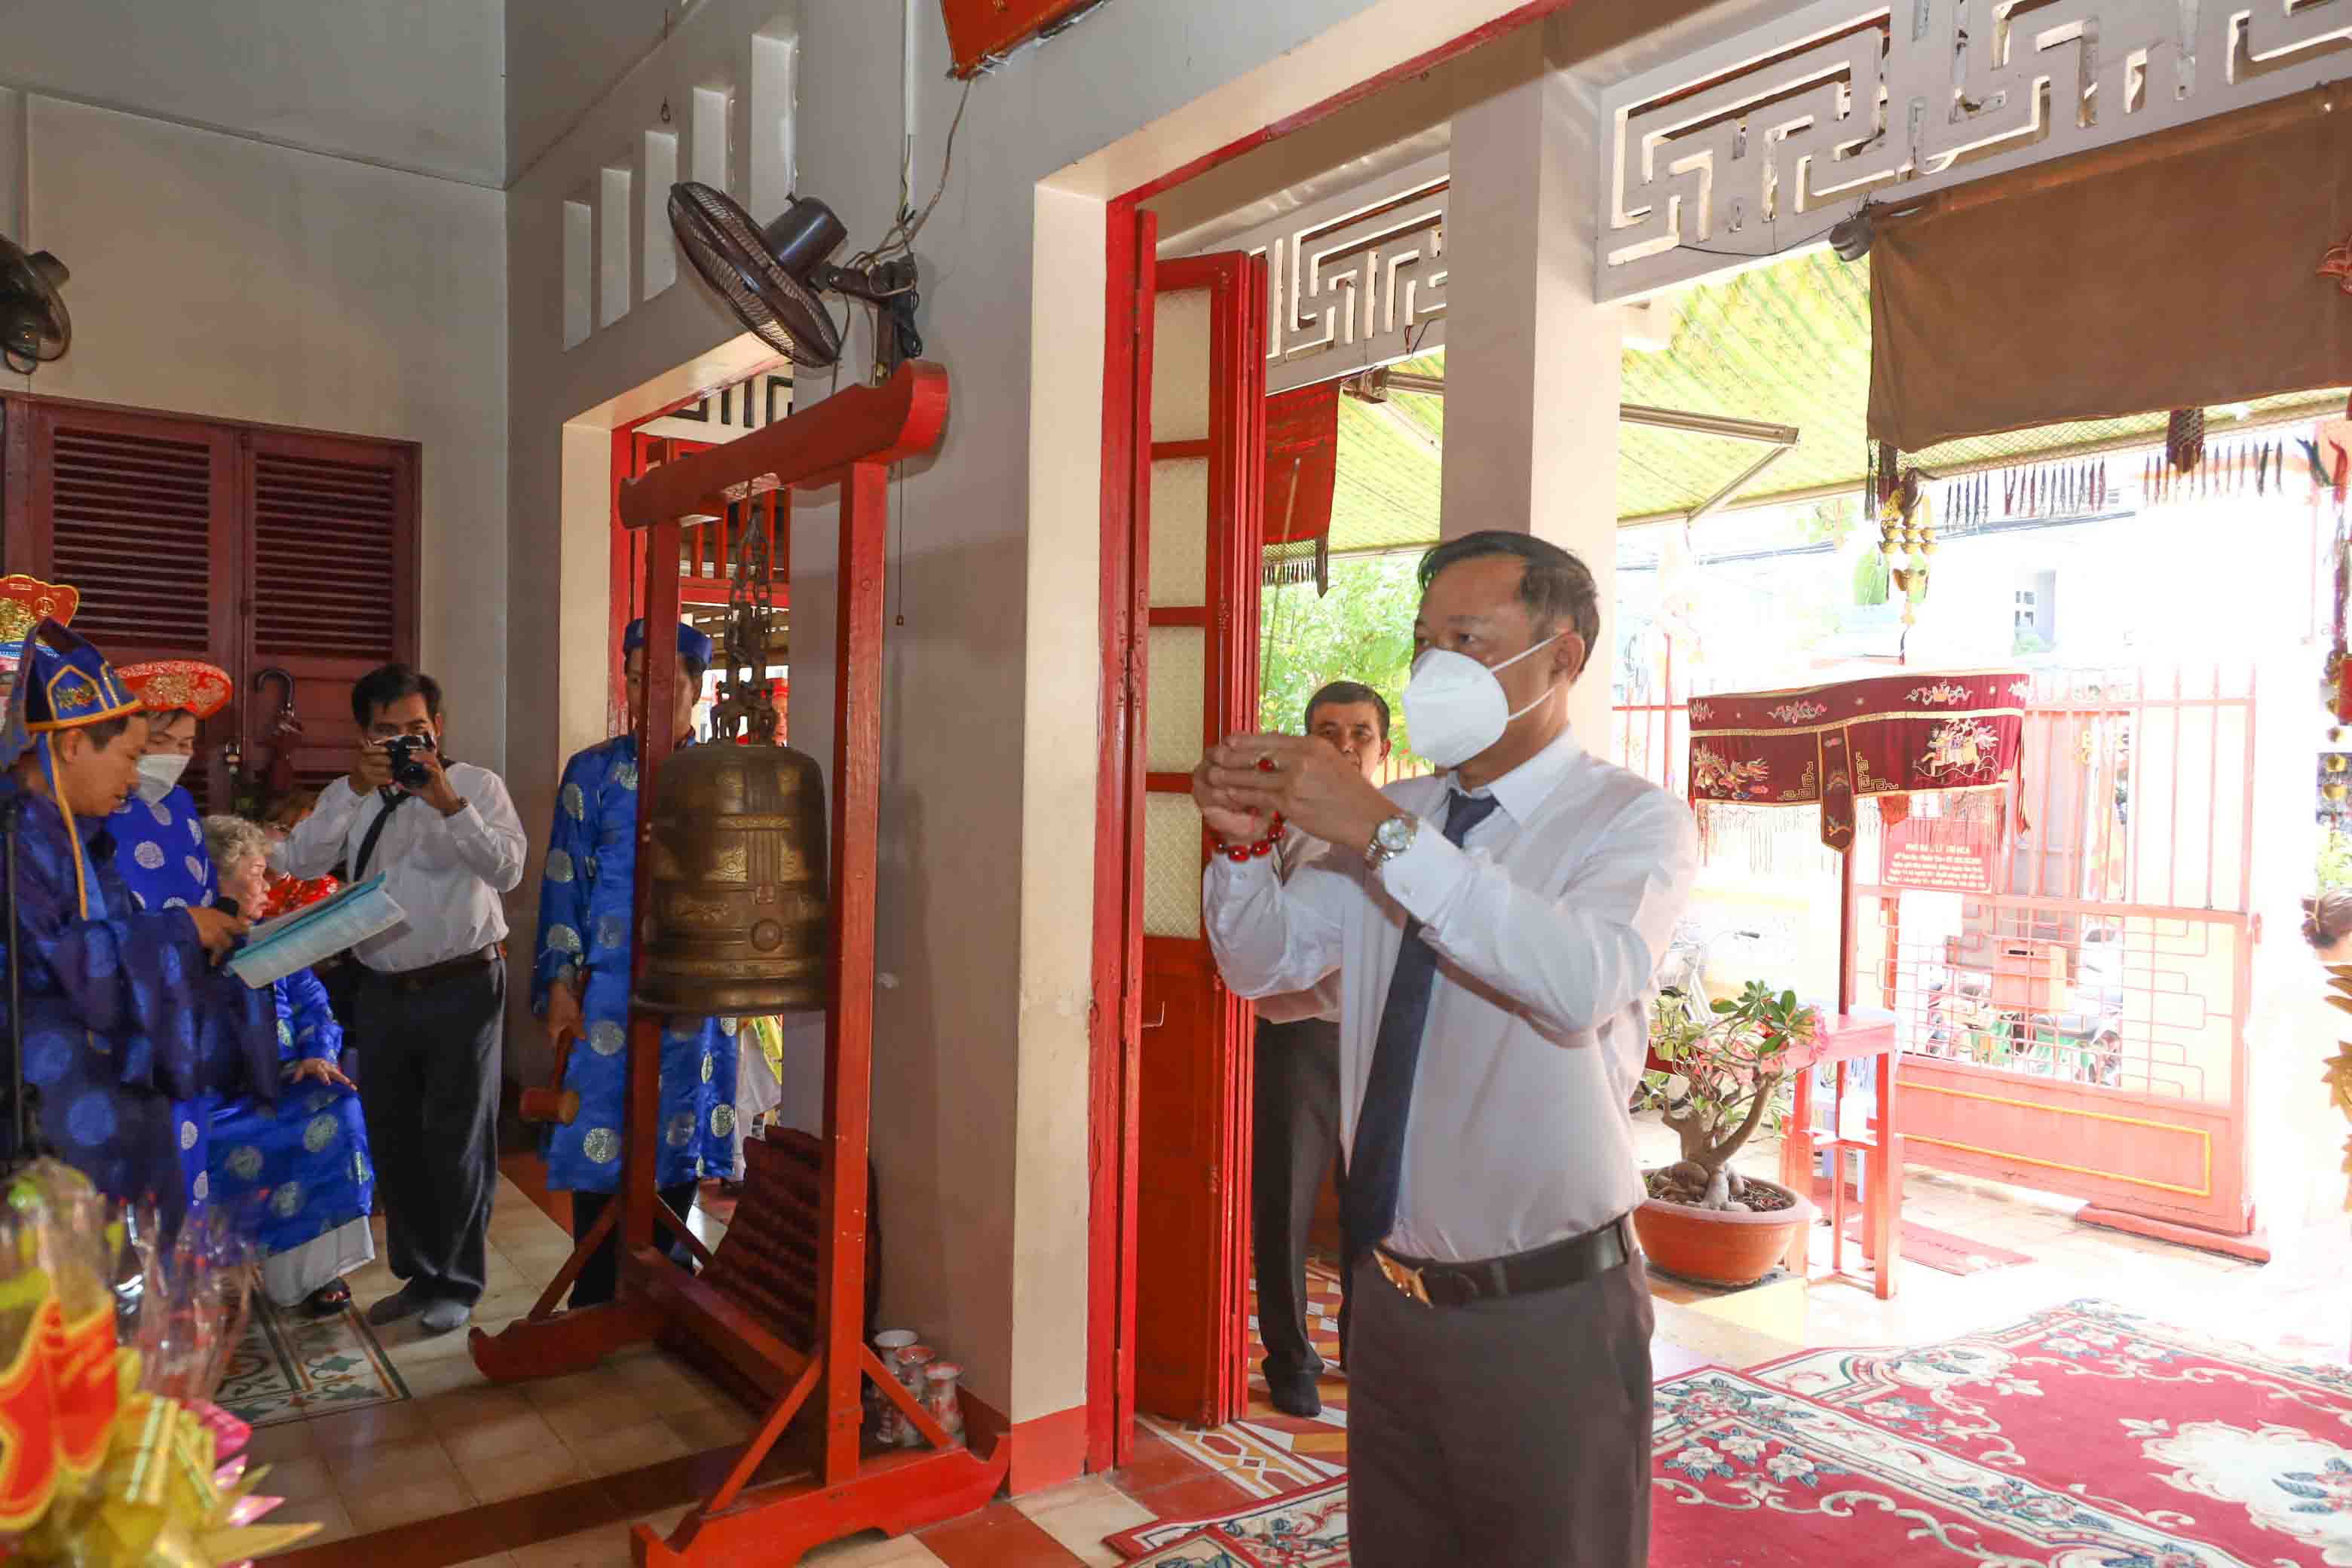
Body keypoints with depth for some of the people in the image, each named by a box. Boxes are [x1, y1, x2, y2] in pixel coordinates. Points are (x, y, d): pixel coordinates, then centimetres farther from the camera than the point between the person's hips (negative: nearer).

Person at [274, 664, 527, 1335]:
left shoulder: (477, 785, -4)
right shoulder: (348, 795, 8)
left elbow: (507, 870, -17)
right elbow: (302, 863, -7)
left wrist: (448, 803, -28)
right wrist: (356, 789, -17)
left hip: (462, 989, -4)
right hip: (382, 993, 5)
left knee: (457, 1141, 4)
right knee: (393, 1140, 14)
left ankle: (456, 1283, 20)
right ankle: (416, 1273, 31)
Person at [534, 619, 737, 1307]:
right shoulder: (593, 772, 2)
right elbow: (563, 882, 1)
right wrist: (559, 983, -6)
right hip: (607, 988, -1)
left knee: (679, 1136, 9)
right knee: (601, 1139, 2)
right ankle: (594, 1304, 18)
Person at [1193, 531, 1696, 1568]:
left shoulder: (1634, 820, -11)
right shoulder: (1399, 814, 7)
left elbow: (1584, 984, -30)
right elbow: (1265, 962, 7)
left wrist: (1386, 835, -34)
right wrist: (1244, 840, -12)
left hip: (1547, 1314, -5)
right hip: (1390, 1295, 5)